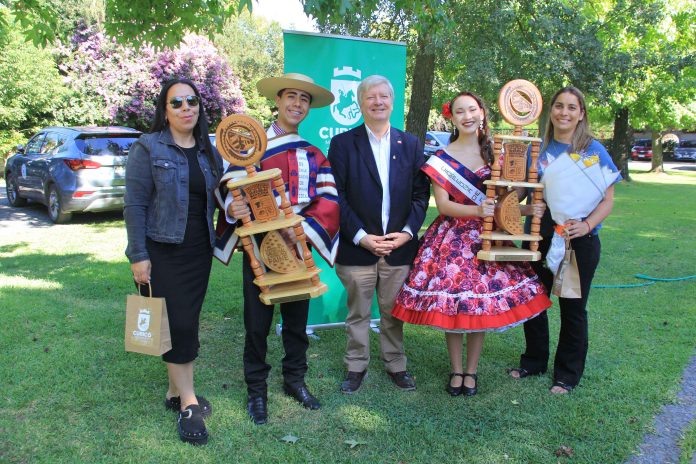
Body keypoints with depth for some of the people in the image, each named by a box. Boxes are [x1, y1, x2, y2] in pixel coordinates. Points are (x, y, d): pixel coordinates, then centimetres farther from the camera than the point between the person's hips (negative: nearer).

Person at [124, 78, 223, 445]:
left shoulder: (208, 151, 10)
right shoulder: (148, 149, -7)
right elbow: (135, 205, -10)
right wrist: (139, 256, -14)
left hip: (198, 251, 5)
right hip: (161, 252, -5)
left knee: (188, 322, 10)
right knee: (177, 324, -4)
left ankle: (176, 391, 25)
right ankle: (188, 403, 7)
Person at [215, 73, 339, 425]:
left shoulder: (315, 156, 8)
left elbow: (328, 201, -3)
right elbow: (232, 185, -9)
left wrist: (305, 227, -20)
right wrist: (234, 207, -32)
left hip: (298, 248, 3)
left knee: (297, 319, 13)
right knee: (257, 322, 5)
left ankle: (295, 379, 31)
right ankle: (256, 389, 22)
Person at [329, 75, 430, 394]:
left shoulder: (410, 144, 9)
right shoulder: (343, 144, 0)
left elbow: (421, 193, 6)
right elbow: (336, 196, -5)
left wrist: (407, 232, -6)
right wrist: (360, 236, -12)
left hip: (400, 245, 2)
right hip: (357, 246, -2)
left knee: (394, 311, 13)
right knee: (358, 313, 10)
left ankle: (395, 364, 29)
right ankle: (356, 366, 25)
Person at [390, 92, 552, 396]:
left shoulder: (495, 153, 6)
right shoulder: (440, 159, -1)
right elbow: (443, 205, -8)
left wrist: (528, 209, -12)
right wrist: (477, 211, -24)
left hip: (486, 237, 2)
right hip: (452, 238, -2)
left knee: (481, 304, 3)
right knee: (450, 304, 1)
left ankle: (471, 371, 20)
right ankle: (456, 371, 19)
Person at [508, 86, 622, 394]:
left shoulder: (594, 150, -4)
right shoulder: (537, 149, 4)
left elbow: (608, 200, -5)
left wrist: (587, 224, -22)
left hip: (579, 241, -3)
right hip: (540, 237, 3)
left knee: (573, 308, 9)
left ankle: (568, 374, 27)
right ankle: (534, 361, 33)